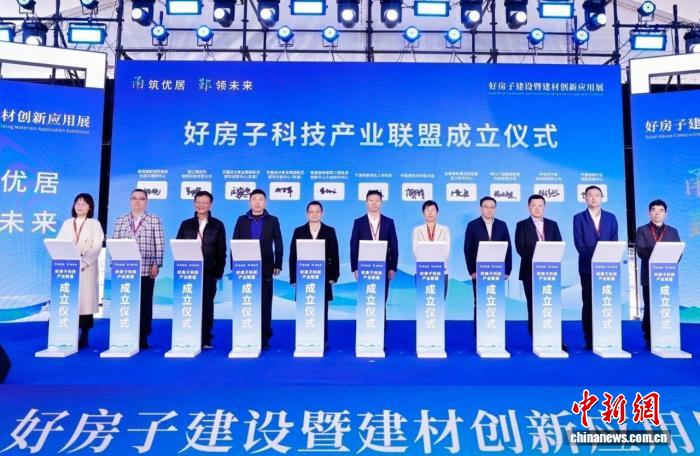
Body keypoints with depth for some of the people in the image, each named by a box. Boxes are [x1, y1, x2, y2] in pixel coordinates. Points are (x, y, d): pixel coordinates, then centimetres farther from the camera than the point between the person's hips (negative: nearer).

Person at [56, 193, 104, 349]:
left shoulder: (94, 224, 5)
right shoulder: (67, 223, 15)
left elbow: (97, 247, -5)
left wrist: (83, 262, -17)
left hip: (87, 268, -3)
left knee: (85, 299, -4)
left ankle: (84, 337, 2)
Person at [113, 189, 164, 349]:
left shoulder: (154, 220, 5)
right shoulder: (120, 221, 12)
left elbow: (159, 244, 1)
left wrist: (156, 264, -7)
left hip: (146, 270, -2)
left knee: (145, 304, 1)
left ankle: (143, 338, 8)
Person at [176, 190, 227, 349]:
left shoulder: (217, 225, 6)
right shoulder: (186, 224, 11)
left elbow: (221, 250, 4)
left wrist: (219, 271, -2)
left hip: (209, 272, -1)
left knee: (207, 305, 1)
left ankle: (206, 339, 7)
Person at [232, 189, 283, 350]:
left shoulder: (273, 221, 6)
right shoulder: (242, 220, 9)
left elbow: (278, 245, 5)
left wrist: (278, 265, -2)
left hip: (265, 269, -1)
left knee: (265, 305, 1)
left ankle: (264, 338, 9)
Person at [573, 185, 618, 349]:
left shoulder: (610, 217, 11)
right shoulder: (579, 218, 5)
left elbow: (614, 242, 5)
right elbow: (579, 243, -3)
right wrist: (593, 258, -14)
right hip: (587, 267, -1)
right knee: (588, 304, 1)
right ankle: (589, 340, 5)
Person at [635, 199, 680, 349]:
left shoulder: (673, 231, 14)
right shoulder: (642, 230, 6)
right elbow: (641, 251, -8)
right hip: (649, 276, -2)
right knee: (650, 308, 1)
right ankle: (650, 340, 6)